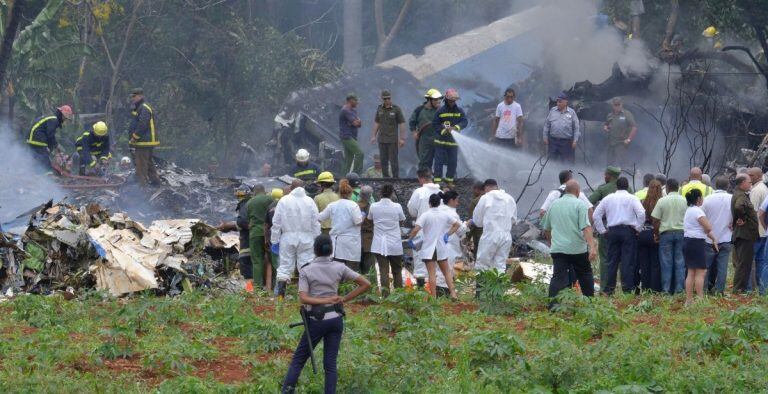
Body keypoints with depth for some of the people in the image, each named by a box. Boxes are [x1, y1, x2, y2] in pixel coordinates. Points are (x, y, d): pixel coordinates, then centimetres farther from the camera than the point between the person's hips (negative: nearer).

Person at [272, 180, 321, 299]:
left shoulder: (284, 201, -1)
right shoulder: (309, 201, 1)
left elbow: (276, 222, 0)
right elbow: (315, 223, 1)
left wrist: (275, 240, 6)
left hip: (288, 237, 0)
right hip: (306, 238, 0)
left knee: (285, 265, 4)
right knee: (305, 264, 4)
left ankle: (280, 292, -2)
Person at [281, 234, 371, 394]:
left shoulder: (306, 271, -5)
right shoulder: (339, 268, 1)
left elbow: (303, 298, -16)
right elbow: (366, 284, 2)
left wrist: (326, 300, -16)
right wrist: (344, 299, 1)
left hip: (316, 320, -2)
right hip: (336, 319, 2)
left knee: (298, 359, 8)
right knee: (330, 363, 5)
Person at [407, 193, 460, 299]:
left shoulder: (425, 215, -12)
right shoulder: (445, 215, 2)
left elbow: (416, 229, -20)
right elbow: (456, 224, 9)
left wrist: (410, 239, -5)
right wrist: (448, 234, 12)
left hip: (429, 248, -4)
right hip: (442, 248, 4)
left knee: (431, 273, -3)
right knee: (446, 271, 15)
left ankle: (433, 297, -5)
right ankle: (453, 293, 8)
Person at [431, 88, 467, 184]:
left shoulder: (459, 111, 2)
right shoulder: (440, 111, -4)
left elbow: (465, 121, -8)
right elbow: (435, 124, -3)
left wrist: (455, 127, -25)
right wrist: (444, 130, -17)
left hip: (454, 141, 2)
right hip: (441, 140, -2)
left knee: (453, 162, 8)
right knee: (439, 161, -2)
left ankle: (449, 179, 19)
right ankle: (437, 179, 1)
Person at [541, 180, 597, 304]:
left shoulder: (554, 204, 11)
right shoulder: (579, 205, -5)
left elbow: (546, 228, 21)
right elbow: (586, 228, -16)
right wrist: (592, 246, -22)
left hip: (558, 249, 3)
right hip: (578, 249, -3)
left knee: (558, 278, -4)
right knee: (585, 276, 15)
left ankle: (552, 305, -17)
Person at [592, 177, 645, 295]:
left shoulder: (608, 198, 10)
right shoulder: (632, 198, 0)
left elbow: (596, 215, 9)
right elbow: (641, 213, -14)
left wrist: (602, 231, 13)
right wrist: (638, 228, -2)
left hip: (613, 231, 3)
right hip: (628, 231, -3)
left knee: (612, 261, 7)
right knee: (628, 261, -2)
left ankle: (608, 289, 6)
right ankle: (627, 289, -6)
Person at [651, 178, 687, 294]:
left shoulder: (662, 201, -5)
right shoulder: (684, 201, 2)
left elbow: (655, 220, -4)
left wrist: (656, 234, 7)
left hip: (666, 233, -2)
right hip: (681, 232, 2)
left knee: (666, 263, 3)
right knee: (680, 262, 5)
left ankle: (666, 289, 3)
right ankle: (679, 288, 5)